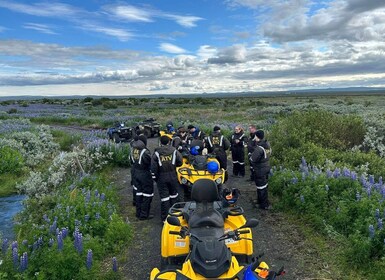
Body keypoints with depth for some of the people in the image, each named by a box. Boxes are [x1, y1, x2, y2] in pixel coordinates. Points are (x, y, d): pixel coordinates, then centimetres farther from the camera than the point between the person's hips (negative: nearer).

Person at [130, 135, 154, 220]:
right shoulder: (145, 151, -22)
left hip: (135, 172, 7)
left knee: (138, 192, 17)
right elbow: (150, 162, -19)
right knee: (147, 194, 5)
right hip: (144, 174, -7)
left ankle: (138, 213, 26)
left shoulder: (133, 149, 1)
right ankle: (144, 215, 10)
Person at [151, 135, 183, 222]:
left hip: (161, 178, -1)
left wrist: (155, 177, 3)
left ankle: (165, 218, 8)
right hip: (172, 176, 1)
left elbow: (153, 168, -9)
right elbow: (180, 162, -2)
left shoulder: (156, 153, -7)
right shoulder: (174, 151, -5)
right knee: (174, 195, 20)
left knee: (164, 198, 4)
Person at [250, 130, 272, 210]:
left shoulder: (259, 148, -26)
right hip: (266, 167, 9)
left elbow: (253, 159, -25)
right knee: (263, 185, 21)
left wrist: (251, 156, -3)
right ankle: (260, 200, 37)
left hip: (260, 170, -9)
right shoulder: (267, 144, 2)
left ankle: (264, 204, 12)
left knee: (261, 187, 3)